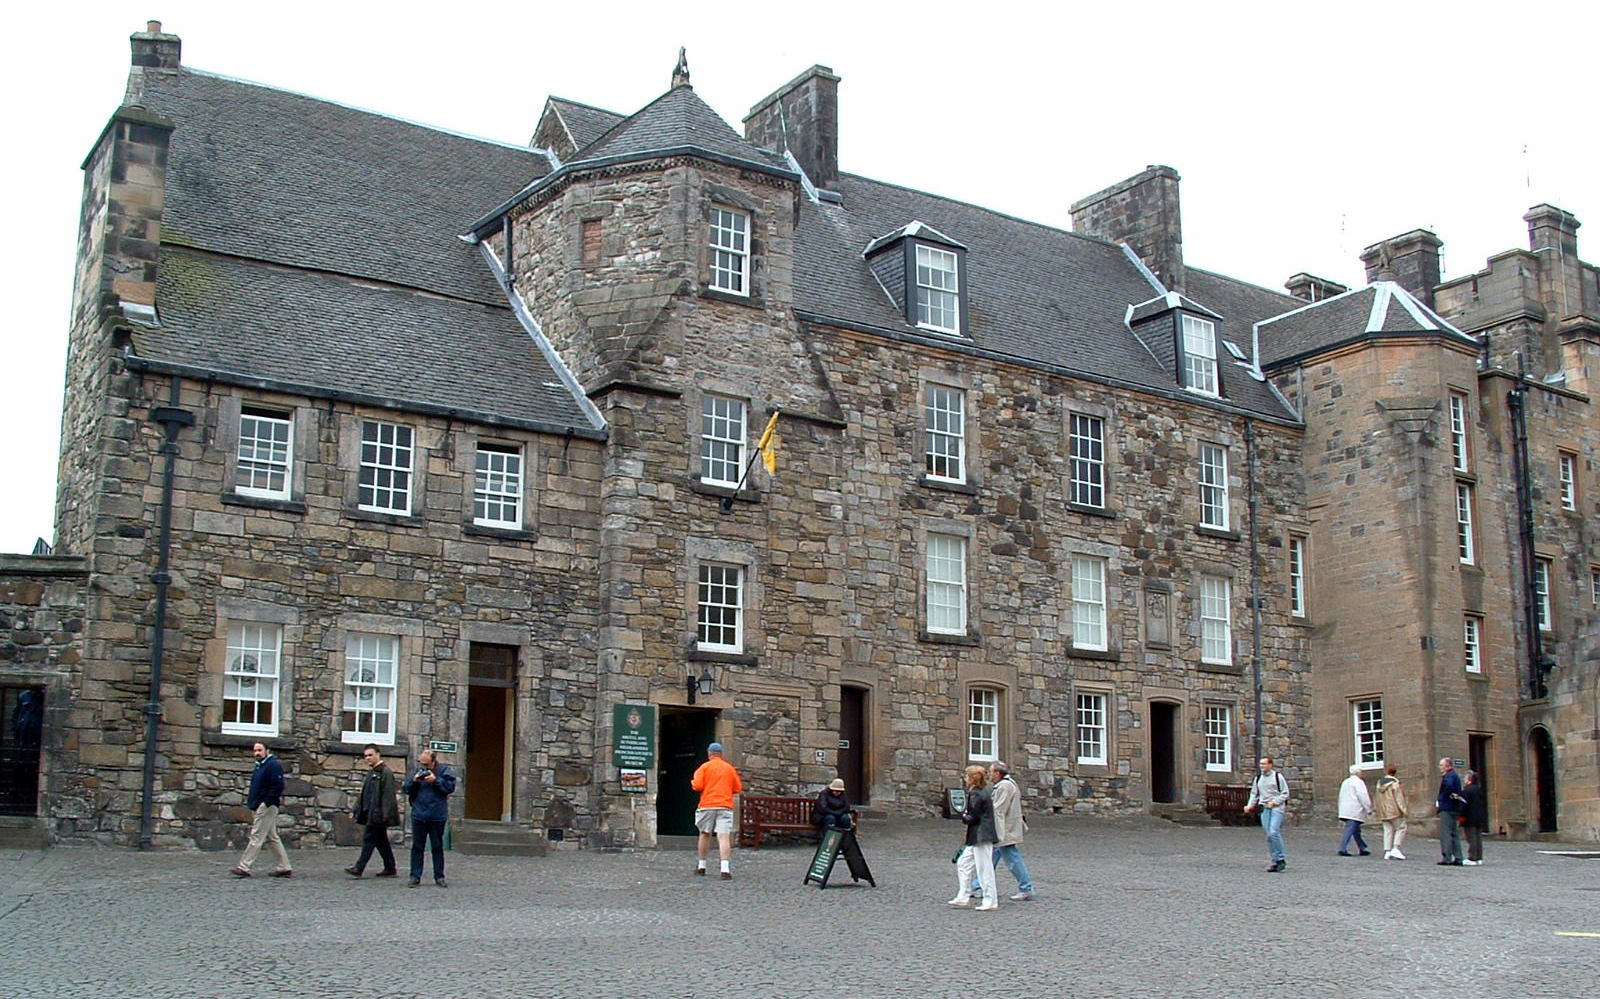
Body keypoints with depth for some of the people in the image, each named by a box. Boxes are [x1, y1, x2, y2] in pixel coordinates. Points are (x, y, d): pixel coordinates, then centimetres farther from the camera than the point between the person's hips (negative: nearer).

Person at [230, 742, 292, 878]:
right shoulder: (259, 766, 19)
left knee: (256, 837, -8)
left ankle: (243, 867, -7)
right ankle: (284, 868, 14)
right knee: (272, 838, 11)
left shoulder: (273, 765, -12)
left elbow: (278, 786, -20)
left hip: (267, 807, -11)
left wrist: (267, 803, -21)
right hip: (260, 808, 11)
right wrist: (251, 803, 15)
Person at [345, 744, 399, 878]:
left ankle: (359, 868, -8)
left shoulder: (385, 772, -11)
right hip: (370, 812, 9)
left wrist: (385, 813, -22)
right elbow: (364, 793, 23)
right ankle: (390, 869, 15)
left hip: (377, 813, -9)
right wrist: (357, 810, 18)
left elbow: (388, 794, -17)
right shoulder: (371, 772, 18)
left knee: (369, 839, -9)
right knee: (381, 841, 11)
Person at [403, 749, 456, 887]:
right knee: (417, 847, 4)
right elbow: (406, 789, 5)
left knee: (438, 847, 7)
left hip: (437, 816, -2)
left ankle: (439, 877, 14)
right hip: (418, 815, 2)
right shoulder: (417, 771, 5)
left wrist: (436, 780, -18)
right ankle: (415, 876, 9)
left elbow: (450, 787, -11)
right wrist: (414, 781, -13)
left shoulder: (443, 771, -2)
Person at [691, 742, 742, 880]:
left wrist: (692, 782, 15)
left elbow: (697, 786, -6)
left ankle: (702, 866, 25)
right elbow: (738, 788, 11)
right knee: (724, 837, -8)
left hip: (707, 805, 0)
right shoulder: (730, 768, 10)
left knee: (705, 834, 17)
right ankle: (725, 869, -21)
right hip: (725, 806, 0)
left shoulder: (704, 767, 2)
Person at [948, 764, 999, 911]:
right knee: (963, 863, 14)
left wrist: (963, 816, 1)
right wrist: (966, 814, 6)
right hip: (976, 838, 11)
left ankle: (990, 902, 1)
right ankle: (963, 898, 17)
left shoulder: (976, 795, -16)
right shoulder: (983, 793, 14)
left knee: (984, 869, -5)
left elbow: (973, 818, -18)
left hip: (981, 837, -11)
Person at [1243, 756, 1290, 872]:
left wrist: (1274, 802, -12)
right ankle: (1275, 861, 8)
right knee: (1268, 836, 2)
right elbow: (1254, 794, 21)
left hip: (1277, 808, -5)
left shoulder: (1278, 776, -1)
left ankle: (1281, 859, -6)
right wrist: (1250, 806, 6)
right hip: (1264, 808, 5)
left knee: (1273, 833, -18)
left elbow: (1285, 793, 0)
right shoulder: (1258, 778, 14)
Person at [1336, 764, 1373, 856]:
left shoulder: (1345, 782, 19)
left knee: (1356, 831, 16)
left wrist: (1341, 810, 26)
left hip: (1345, 810, 9)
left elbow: (1341, 797, 22)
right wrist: (1369, 809, -9)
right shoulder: (1358, 782, -9)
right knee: (1350, 830, -11)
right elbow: (1363, 796, -15)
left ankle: (1362, 849, 21)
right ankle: (1343, 849, -17)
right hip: (1355, 811, -9)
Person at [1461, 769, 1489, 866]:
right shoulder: (1480, 790, 11)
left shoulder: (1466, 790, -15)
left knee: (1471, 839, -5)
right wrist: (1484, 817, 21)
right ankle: (1479, 858, 14)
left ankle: (1472, 858, -6)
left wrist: (1462, 816, -14)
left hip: (1470, 819, -8)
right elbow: (1485, 804, 17)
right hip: (1480, 818, 8)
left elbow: (1464, 804, -18)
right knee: (1478, 838, 12)